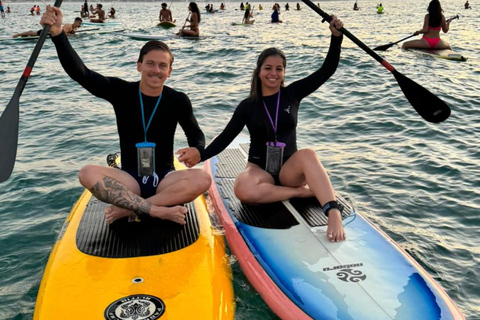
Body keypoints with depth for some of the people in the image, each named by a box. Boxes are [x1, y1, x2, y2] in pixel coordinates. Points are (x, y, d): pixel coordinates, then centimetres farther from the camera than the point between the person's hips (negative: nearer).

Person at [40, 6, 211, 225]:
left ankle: (127, 209, -27)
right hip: (129, 179, 0)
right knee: (88, 174, -30)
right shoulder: (121, 92, -2)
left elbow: (195, 133, 9)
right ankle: (159, 210, -33)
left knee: (202, 179, -32)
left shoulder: (178, 100, -1)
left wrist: (196, 149, -16)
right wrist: (57, 33, -25)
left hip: (164, 178, 0)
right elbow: (80, 74, -12)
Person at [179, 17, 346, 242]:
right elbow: (225, 138, -1)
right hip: (260, 169, 0)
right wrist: (201, 155, -16)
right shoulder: (248, 106, 2)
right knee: (244, 191, -37)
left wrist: (336, 37, -13)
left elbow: (327, 71, -1)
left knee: (308, 155, -37)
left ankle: (334, 214, -47)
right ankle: (304, 192, -24)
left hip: (289, 169, 1)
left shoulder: (292, 94, 3)